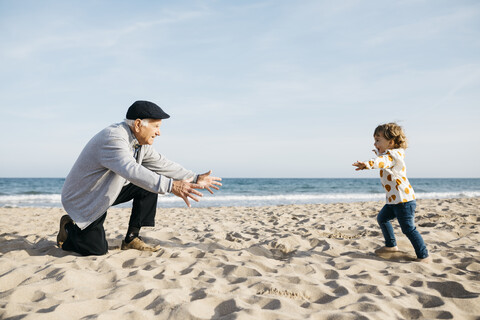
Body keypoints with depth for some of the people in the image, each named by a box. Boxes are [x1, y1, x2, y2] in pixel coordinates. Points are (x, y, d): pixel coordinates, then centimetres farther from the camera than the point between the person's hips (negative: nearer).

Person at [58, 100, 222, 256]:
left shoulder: (140, 143, -2)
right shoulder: (113, 138, -32)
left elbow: (162, 164, 5)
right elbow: (131, 171, -48)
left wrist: (195, 178, -2)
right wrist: (171, 186, -56)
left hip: (107, 191, 9)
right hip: (82, 199, -8)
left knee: (150, 182, -6)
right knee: (98, 250, -13)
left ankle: (132, 238, 0)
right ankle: (69, 227, 17)